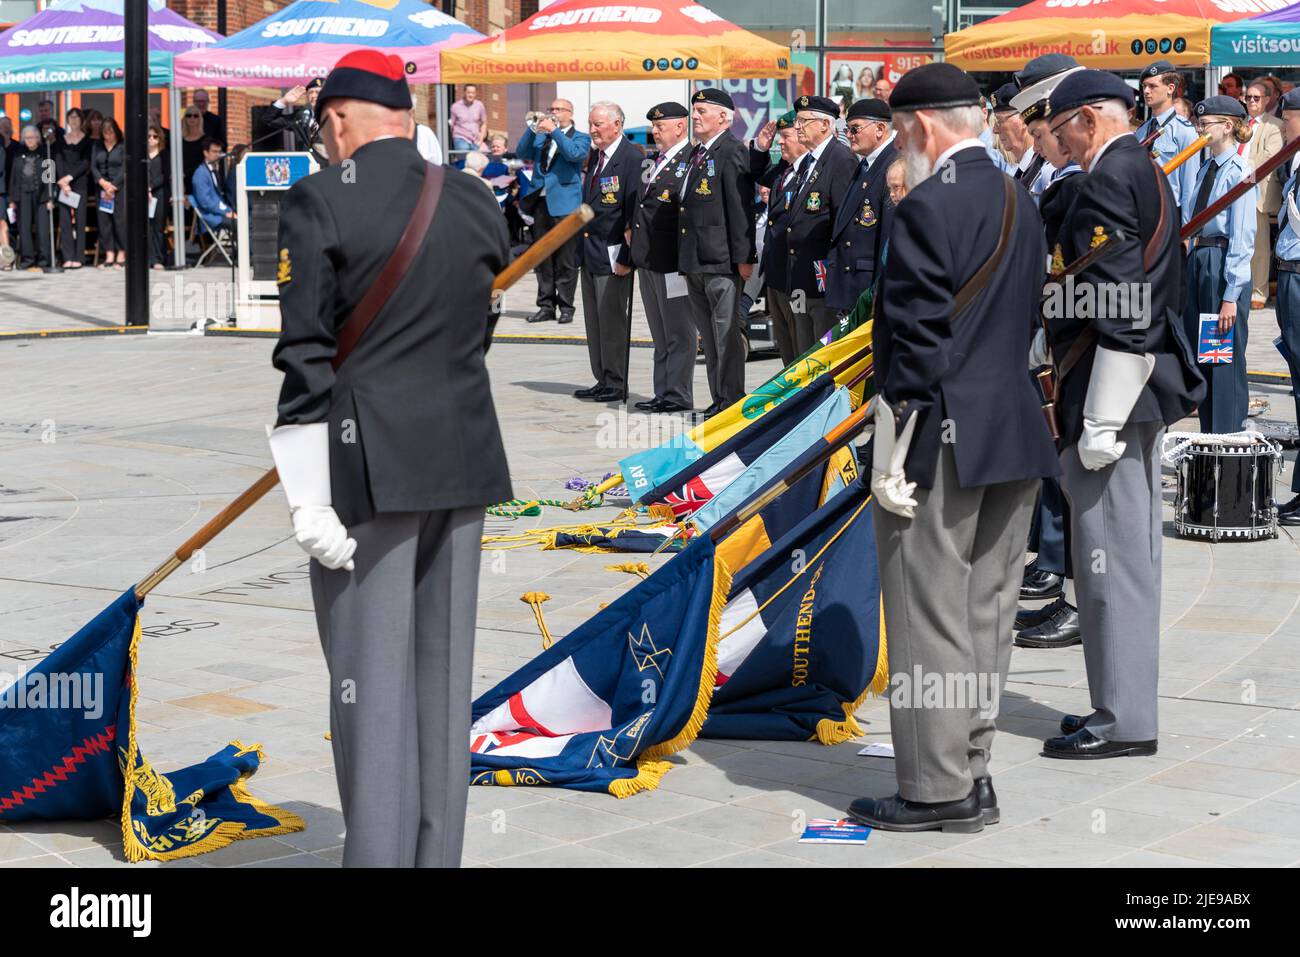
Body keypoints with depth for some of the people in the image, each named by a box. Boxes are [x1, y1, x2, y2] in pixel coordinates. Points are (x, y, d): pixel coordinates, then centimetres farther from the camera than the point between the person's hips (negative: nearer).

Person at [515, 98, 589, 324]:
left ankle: (566, 307, 1)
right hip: (541, 202, 5)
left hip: (565, 203, -5)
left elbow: (574, 154, -16)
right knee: (543, 260, 7)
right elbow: (522, 153, 6)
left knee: (566, 261, -3)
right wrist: (534, 128, -4)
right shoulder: (541, 137, 18)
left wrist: (554, 131, -16)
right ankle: (546, 306, 11)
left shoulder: (580, 138, 4)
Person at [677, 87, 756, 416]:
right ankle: (719, 398, 20)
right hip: (693, 260, 9)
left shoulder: (731, 152, -11)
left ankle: (732, 400, 2)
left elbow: (740, 207, -16)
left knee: (727, 335, -3)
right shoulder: (697, 152, 16)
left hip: (720, 261, -9)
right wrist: (684, 257, 18)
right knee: (708, 336, 14)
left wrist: (743, 257, -19)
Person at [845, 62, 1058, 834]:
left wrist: (892, 457, -15)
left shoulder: (928, 209, -14)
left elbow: (914, 341, -17)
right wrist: (1003, 403, 18)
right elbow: (1028, 323, 14)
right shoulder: (1021, 205, 12)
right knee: (986, 612, 12)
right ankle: (973, 778, 19)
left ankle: (936, 790, 2)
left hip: (942, 442, -8)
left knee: (928, 618, -2)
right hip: (1017, 436, 9)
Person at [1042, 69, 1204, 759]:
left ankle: (1122, 720, -2)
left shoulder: (1109, 180, -15)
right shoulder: (1146, 173, 17)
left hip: (1112, 391, -11)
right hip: (1145, 389, 11)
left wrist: (1099, 422, -21)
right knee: (1132, 552, 14)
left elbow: (1117, 308, -22)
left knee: (1108, 555, -6)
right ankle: (1126, 706, 22)